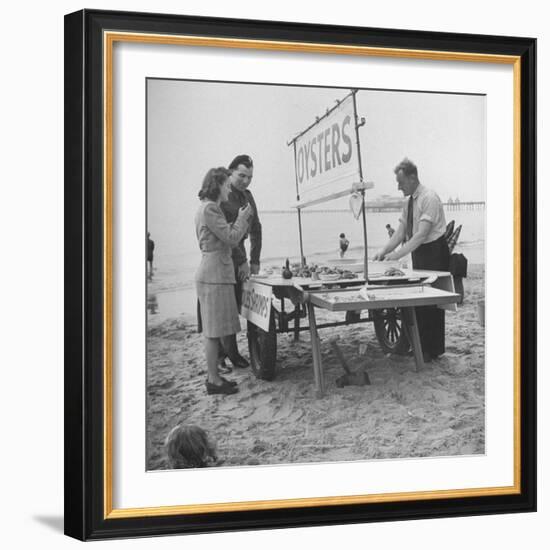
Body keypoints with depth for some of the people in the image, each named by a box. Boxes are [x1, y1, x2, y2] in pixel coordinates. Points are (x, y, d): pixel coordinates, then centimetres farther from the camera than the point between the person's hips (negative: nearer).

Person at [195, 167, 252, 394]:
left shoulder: (209, 208, 18)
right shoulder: (209, 209, -14)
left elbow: (226, 238, 20)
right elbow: (232, 238, -16)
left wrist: (240, 219, 14)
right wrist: (242, 218, -2)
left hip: (213, 274, 11)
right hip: (214, 275, -11)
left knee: (213, 330, 13)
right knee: (213, 330, -5)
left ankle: (214, 376, 19)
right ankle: (213, 381, 0)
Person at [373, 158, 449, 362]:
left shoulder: (429, 199, -19)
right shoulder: (409, 202, 8)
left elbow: (422, 234, -26)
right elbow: (401, 233, 8)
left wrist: (397, 254, -30)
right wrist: (383, 251, -7)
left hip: (434, 253, -9)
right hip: (419, 253, 9)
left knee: (431, 301, -4)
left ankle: (433, 349, 4)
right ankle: (421, 346, 20)